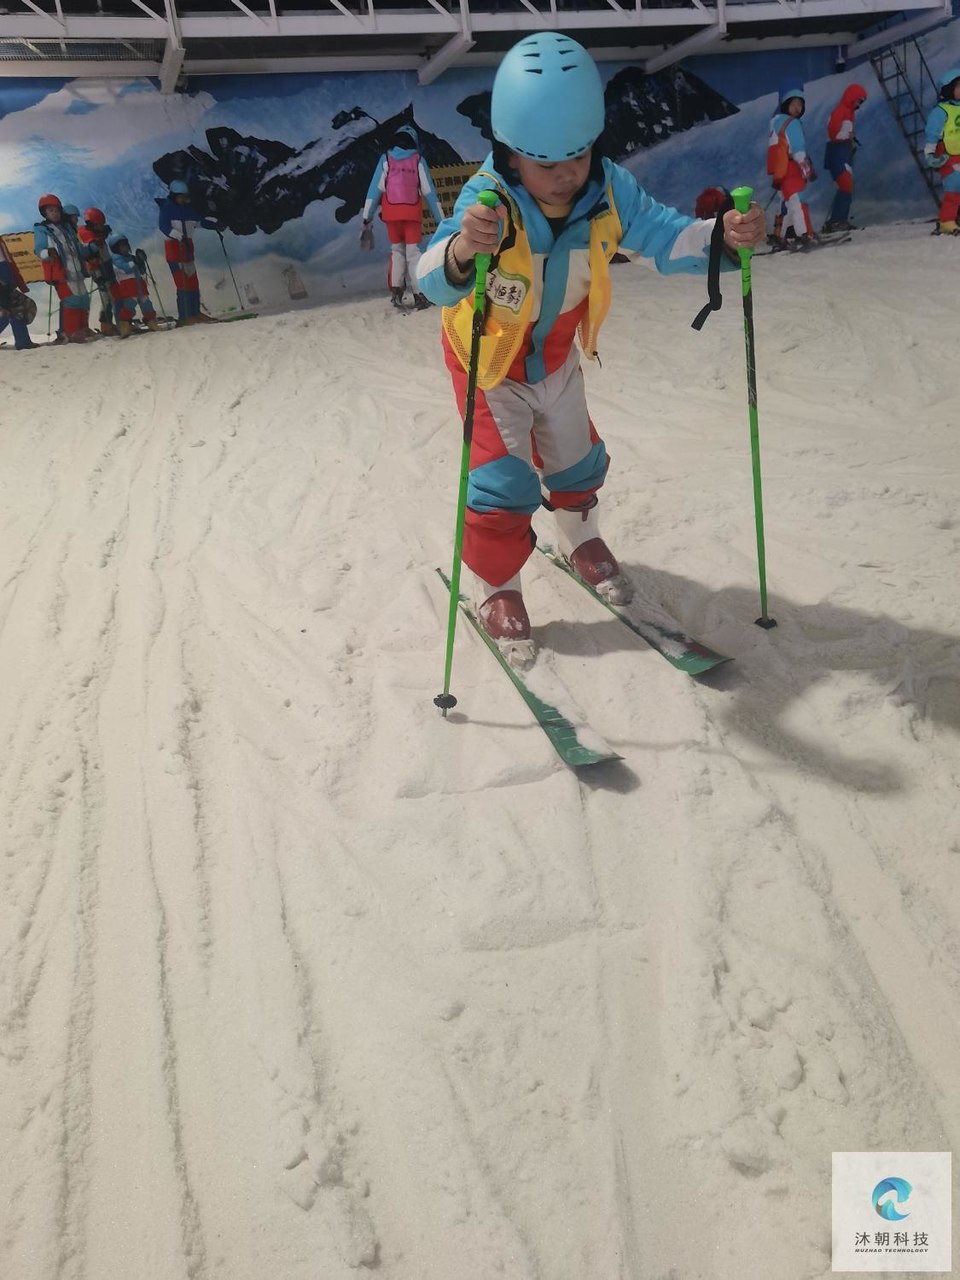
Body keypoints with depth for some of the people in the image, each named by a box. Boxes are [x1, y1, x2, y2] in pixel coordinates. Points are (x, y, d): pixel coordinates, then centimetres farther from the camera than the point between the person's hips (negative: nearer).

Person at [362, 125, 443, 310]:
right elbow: (429, 192, 4)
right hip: (412, 213, -1)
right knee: (413, 252, 2)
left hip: (391, 213, 1)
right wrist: (441, 220, 7)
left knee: (397, 250, 16)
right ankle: (419, 294, -10)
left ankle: (396, 290, 2)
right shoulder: (418, 160, 5)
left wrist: (367, 219, 2)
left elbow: (375, 189, 1)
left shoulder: (386, 159, 6)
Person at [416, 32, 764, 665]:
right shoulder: (487, 199, -37)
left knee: (575, 454, 21)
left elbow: (662, 237, -20)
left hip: (557, 352, 5)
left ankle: (581, 538, 52)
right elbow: (435, 282, -51)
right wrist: (461, 252, -75)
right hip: (489, 357, -5)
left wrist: (723, 237, -41)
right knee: (505, 478, -8)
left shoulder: (608, 190, -25)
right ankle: (495, 588, 17)